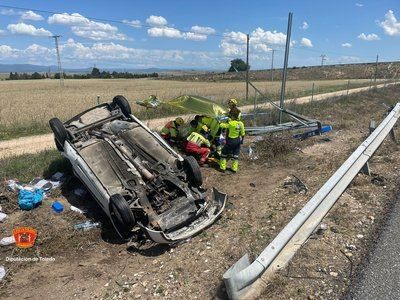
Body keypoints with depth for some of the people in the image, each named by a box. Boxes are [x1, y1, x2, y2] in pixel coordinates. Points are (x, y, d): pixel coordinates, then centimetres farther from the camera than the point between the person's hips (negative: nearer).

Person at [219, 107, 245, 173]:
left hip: (230, 140, -5)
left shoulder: (230, 123, -24)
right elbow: (242, 133, 4)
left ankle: (222, 167, 16)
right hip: (237, 140, 5)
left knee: (224, 153, 11)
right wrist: (242, 140, 19)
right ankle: (234, 168, 23)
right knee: (235, 154, 17)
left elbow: (221, 125, -14)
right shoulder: (241, 123, -6)